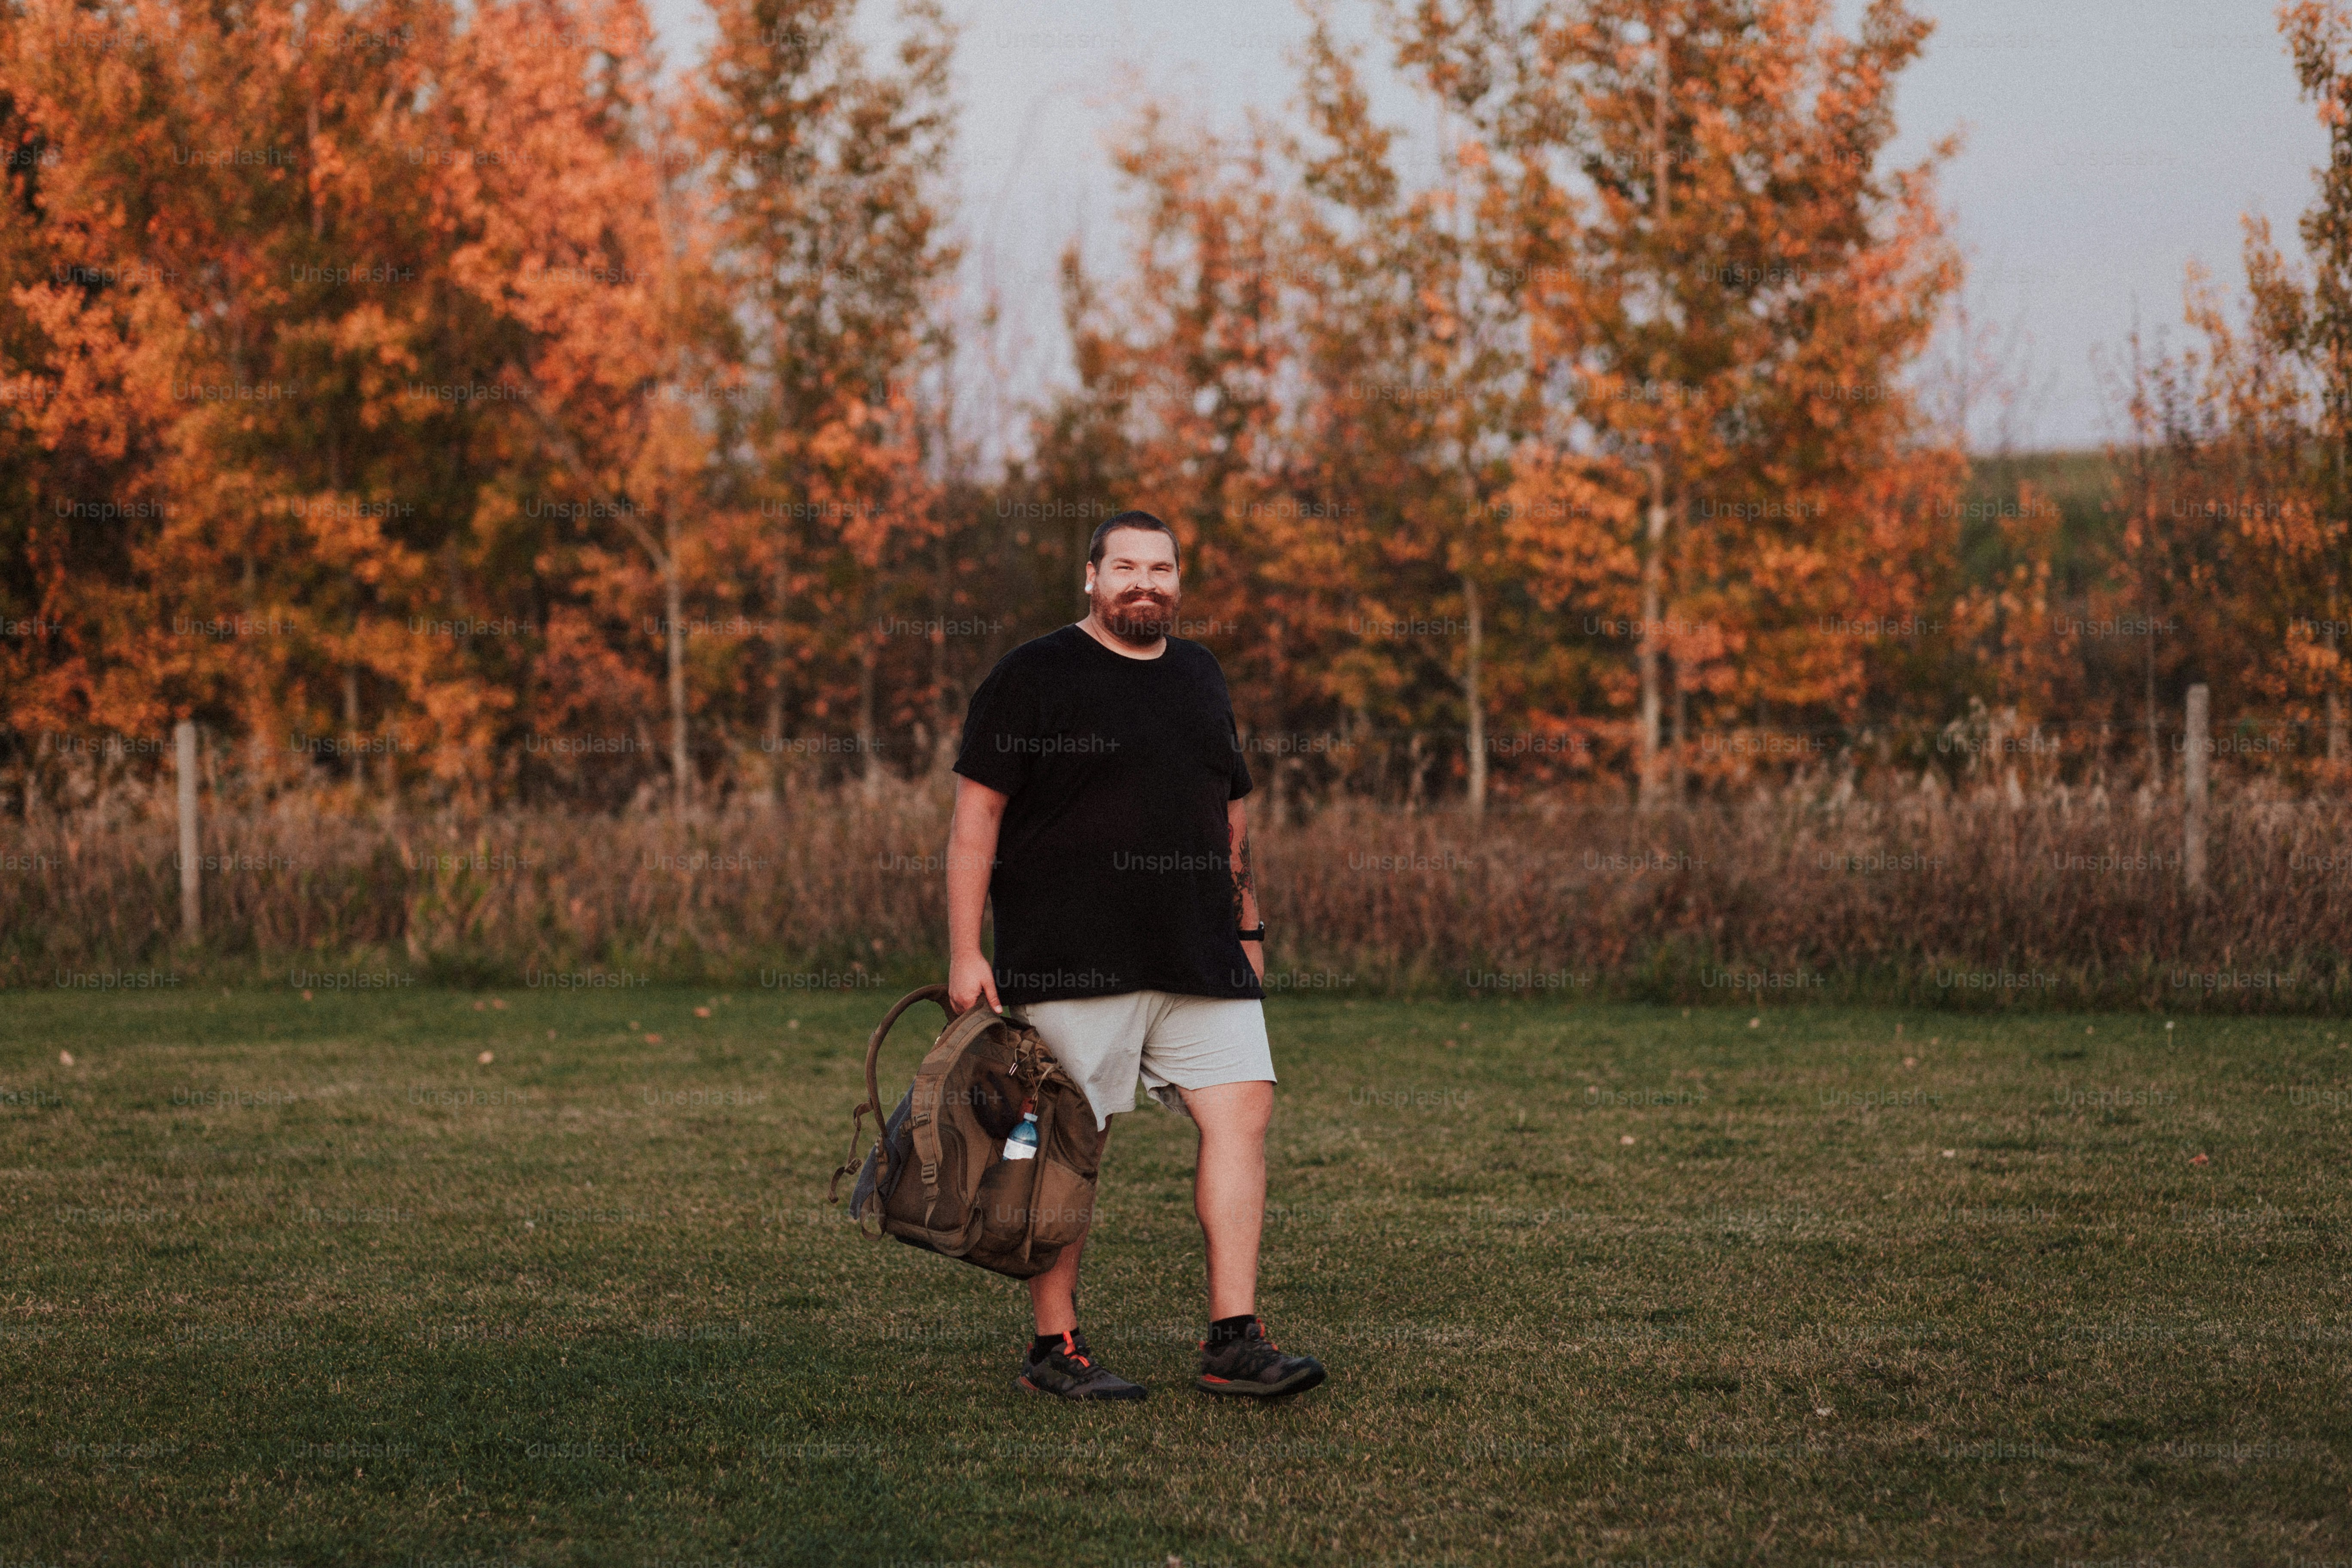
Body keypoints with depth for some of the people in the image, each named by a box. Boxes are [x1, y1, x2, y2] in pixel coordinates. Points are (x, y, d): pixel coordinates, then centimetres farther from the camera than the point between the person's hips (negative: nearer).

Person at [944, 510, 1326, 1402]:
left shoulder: (1199, 677, 18)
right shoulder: (1033, 676, -2)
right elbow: (976, 814, -5)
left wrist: (1246, 928, 21)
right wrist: (966, 952, -11)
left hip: (1200, 960, 6)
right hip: (1070, 958, -6)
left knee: (1241, 1112, -6)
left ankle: (1233, 1341, -4)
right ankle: (1054, 1351, 7)